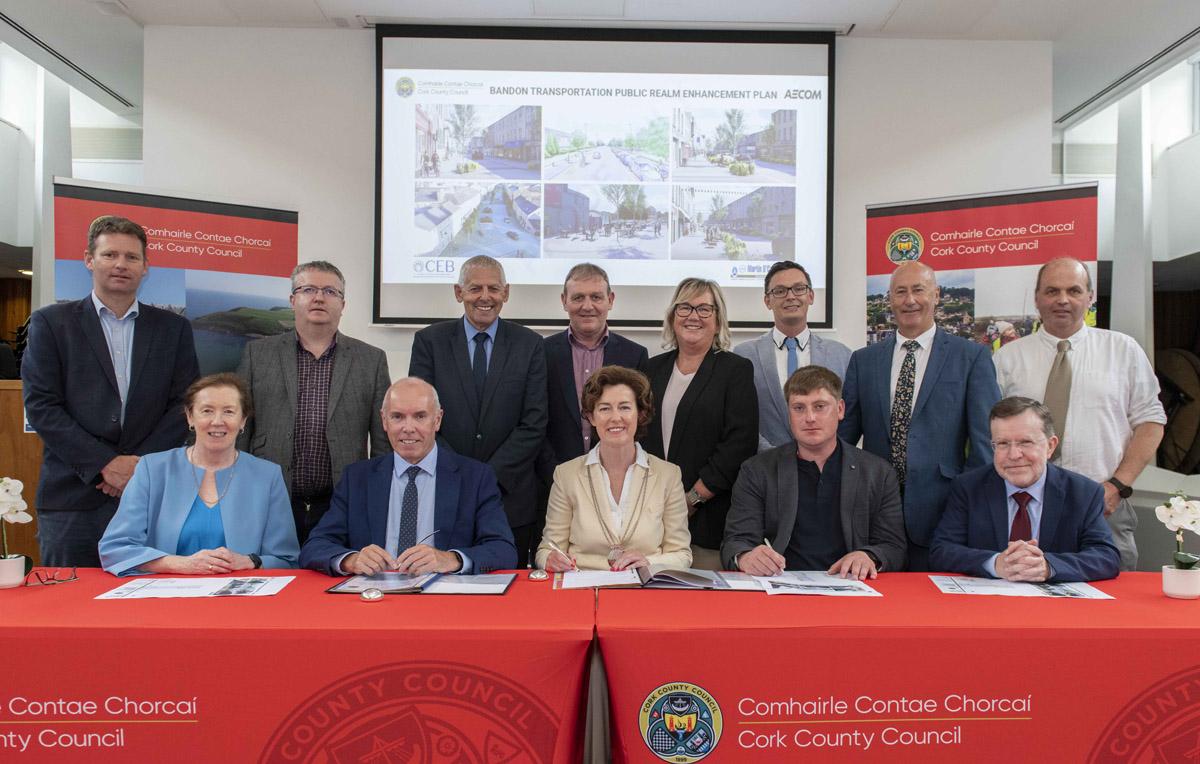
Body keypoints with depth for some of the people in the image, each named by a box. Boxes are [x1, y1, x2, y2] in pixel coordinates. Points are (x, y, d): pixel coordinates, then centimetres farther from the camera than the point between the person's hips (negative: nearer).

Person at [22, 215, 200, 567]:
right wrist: (105, 463, -10)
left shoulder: (173, 328, 10)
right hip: (72, 497, -1)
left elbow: (184, 403, 4)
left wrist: (141, 464, -7)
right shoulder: (50, 323, 6)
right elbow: (40, 405, -2)